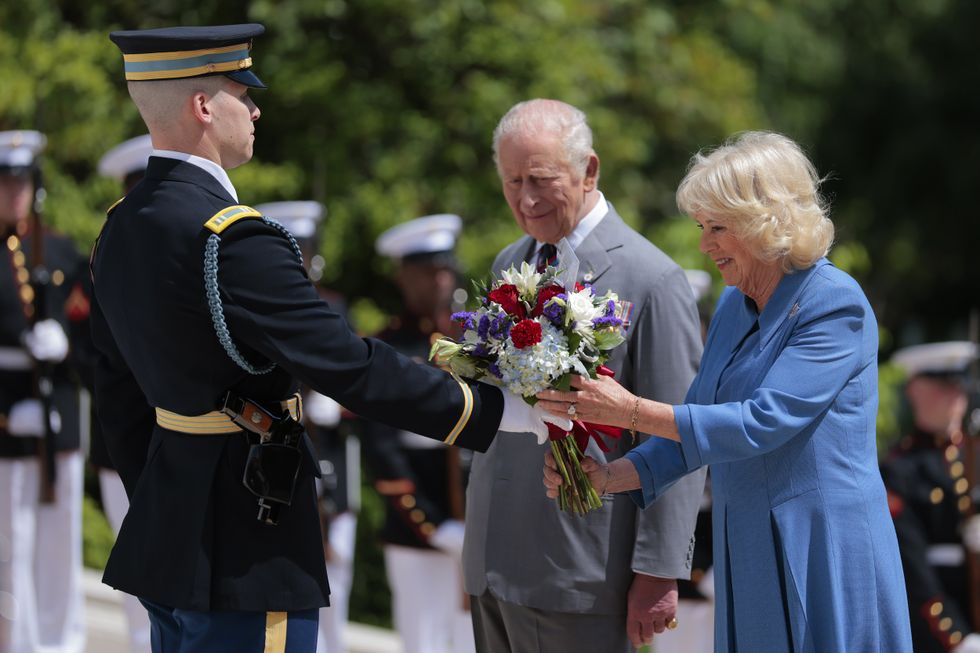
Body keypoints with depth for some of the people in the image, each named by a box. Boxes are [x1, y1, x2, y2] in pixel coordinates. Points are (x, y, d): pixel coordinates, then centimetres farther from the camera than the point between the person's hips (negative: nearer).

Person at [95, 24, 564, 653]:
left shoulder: (122, 229, 8)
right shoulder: (231, 239, -21)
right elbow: (353, 368, -21)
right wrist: (502, 411, -14)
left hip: (164, 543, 9)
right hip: (245, 554, -9)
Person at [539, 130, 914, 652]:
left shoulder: (836, 306, -13)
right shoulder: (733, 307, 11)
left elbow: (763, 423, -21)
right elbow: (698, 426, 14)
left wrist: (630, 411, -21)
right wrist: (609, 477, -1)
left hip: (823, 554, -7)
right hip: (747, 552, 7)